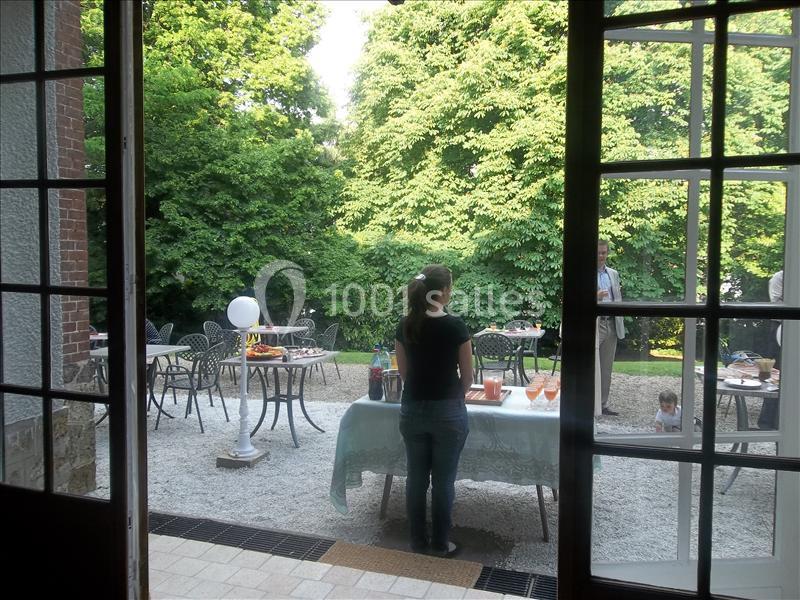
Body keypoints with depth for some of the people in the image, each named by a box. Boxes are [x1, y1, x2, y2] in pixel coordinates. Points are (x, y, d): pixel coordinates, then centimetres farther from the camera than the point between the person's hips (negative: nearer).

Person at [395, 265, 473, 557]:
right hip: (447, 412, -4)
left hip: (412, 410, 4)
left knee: (416, 478, 14)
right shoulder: (455, 326, -14)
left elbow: (404, 372, 6)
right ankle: (440, 544, 22)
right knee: (443, 481, 9)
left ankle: (418, 541, 26)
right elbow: (467, 377, -4)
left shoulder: (404, 326, -1)